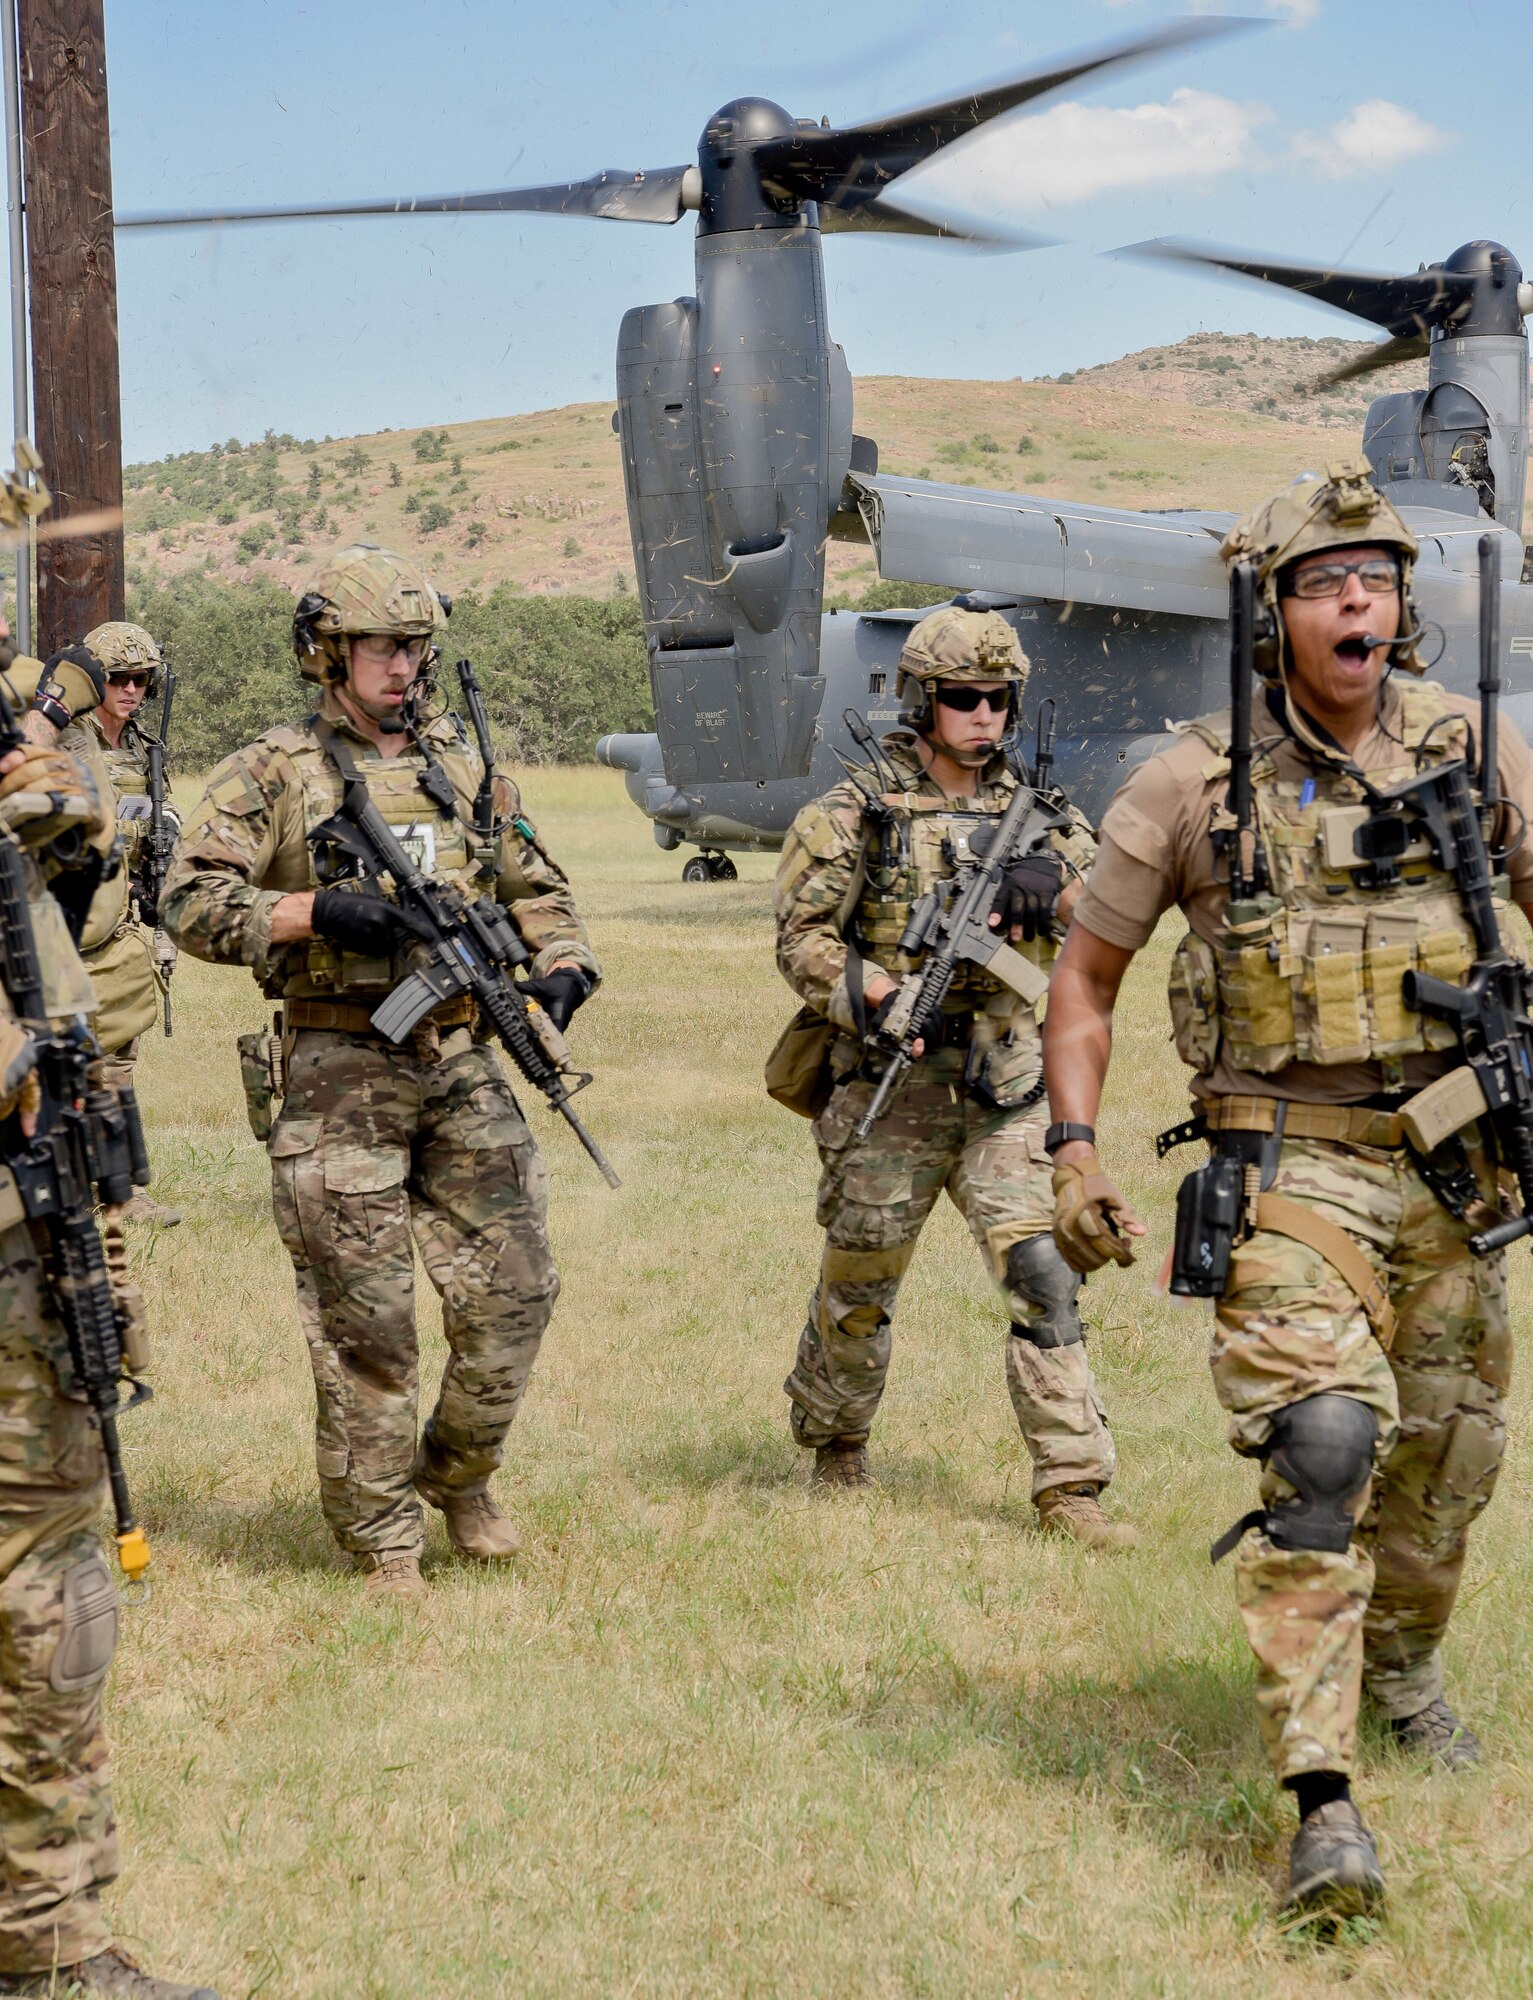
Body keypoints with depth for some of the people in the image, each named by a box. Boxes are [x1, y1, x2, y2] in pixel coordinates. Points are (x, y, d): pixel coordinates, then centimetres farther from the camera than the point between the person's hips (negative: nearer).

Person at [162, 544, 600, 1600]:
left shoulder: (467, 765, 13)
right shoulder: (275, 772, -1)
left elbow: (537, 889, 20)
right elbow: (192, 902, -8)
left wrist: (562, 963, 0)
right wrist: (316, 910, -20)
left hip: (464, 1064, 4)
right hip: (342, 1072, -4)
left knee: (513, 1289, 4)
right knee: (364, 1316, 0)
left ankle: (460, 1474, 28)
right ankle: (383, 1538, 12)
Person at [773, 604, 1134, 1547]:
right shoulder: (858, 812, -2)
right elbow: (803, 939, -7)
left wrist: (1053, 884, -20)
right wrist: (875, 997, -24)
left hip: (1007, 1091, 3)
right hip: (894, 1089, -2)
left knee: (1044, 1274, -9)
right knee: (859, 1284, 10)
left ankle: (1072, 1487, -6)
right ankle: (834, 1440, 36)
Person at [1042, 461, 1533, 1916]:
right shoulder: (1191, 786, -6)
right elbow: (1085, 976, 3)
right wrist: (1074, 1152, -7)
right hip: (1288, 1168, -4)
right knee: (1321, 1443, -19)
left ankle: (1401, 1663, 46)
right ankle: (1321, 1802, -18)